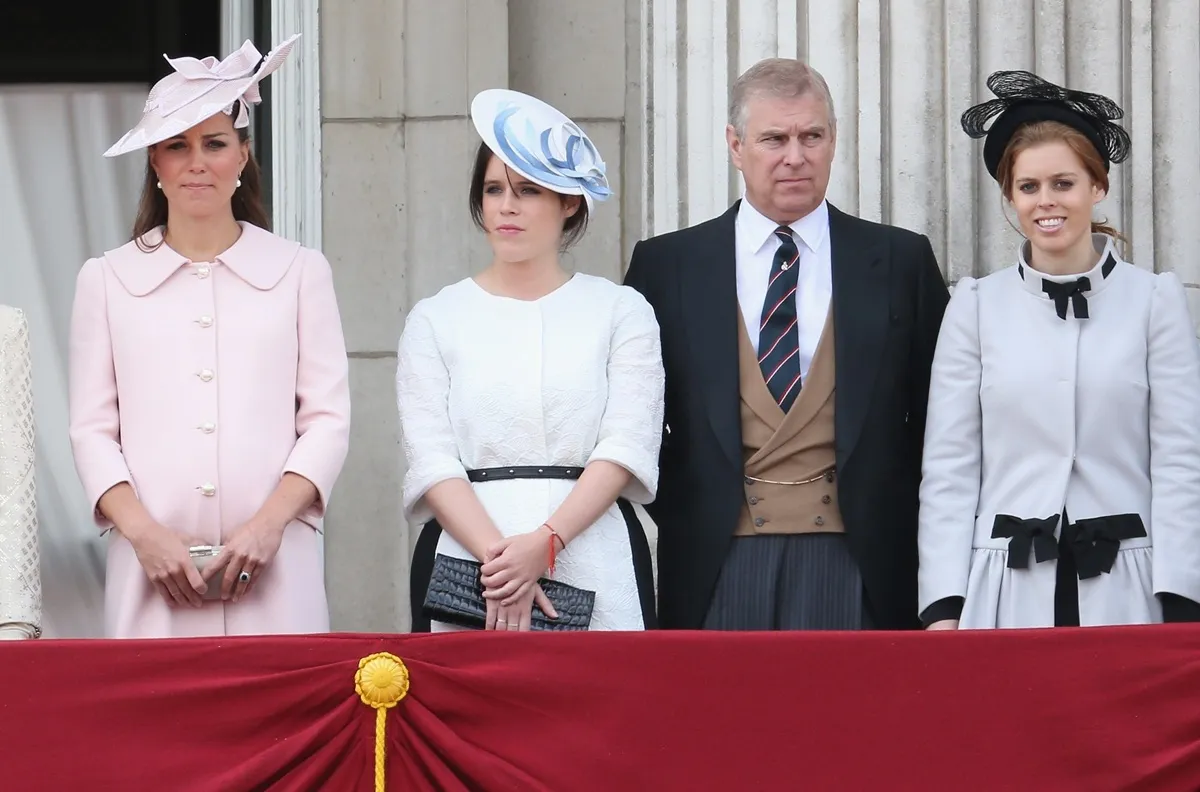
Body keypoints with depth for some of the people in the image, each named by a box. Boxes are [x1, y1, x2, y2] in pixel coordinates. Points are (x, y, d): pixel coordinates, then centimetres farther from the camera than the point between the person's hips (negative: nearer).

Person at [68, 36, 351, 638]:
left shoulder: (300, 272, 10)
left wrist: (270, 522, -9)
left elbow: (327, 419, 5)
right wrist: (143, 532, -9)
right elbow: (92, 430, 7)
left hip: (273, 569, 0)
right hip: (154, 572, 0)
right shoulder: (106, 281, 11)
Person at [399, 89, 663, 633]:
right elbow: (432, 460, 0)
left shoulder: (621, 312, 9)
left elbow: (625, 449, -2)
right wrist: (497, 555, -16)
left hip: (593, 563, -1)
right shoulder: (436, 319, 11)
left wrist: (545, 542, -17)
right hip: (467, 546, 1)